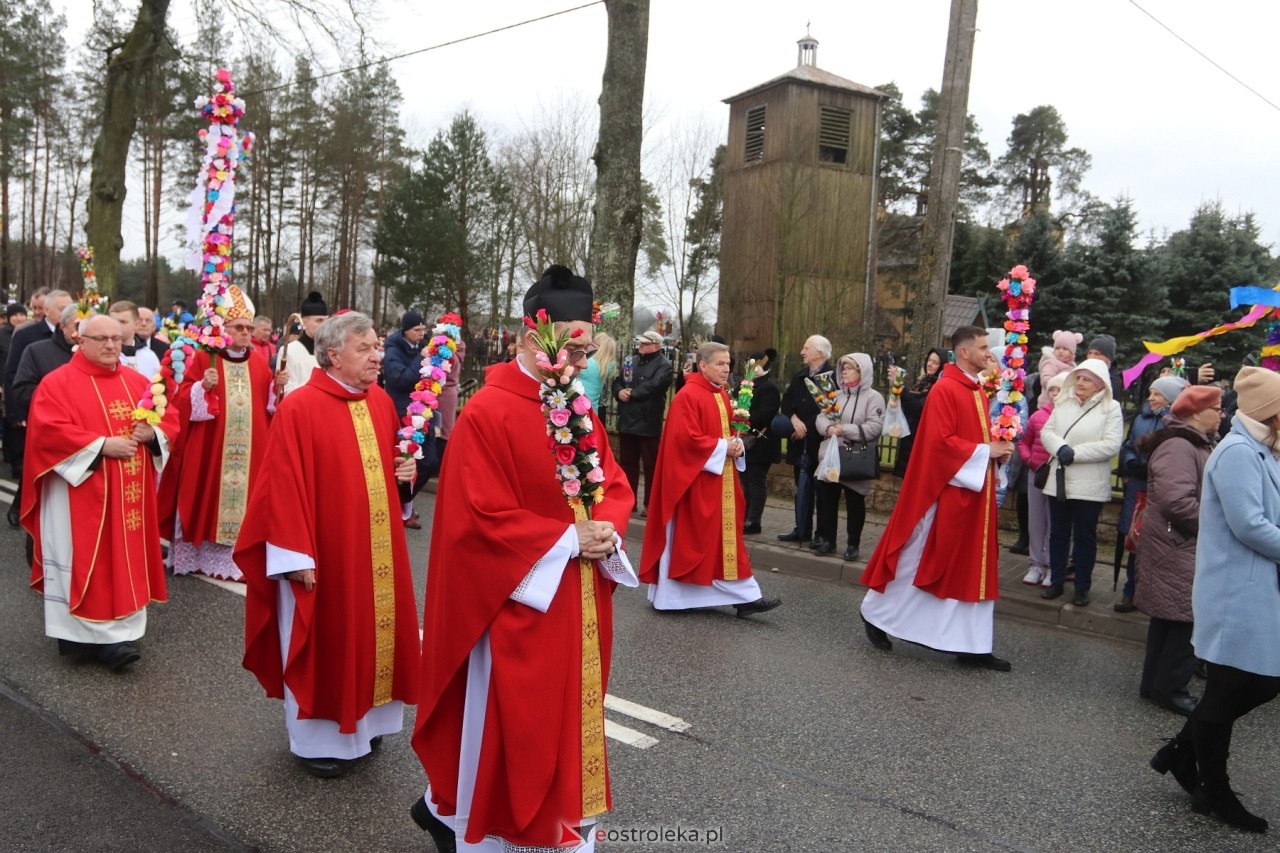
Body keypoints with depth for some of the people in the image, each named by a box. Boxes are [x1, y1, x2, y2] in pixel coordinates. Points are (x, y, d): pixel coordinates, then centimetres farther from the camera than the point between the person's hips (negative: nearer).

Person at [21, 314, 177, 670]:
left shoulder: (136, 382, 11)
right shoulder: (58, 383, -5)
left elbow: (169, 418, 11)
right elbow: (48, 431, -16)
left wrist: (152, 433, -11)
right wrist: (102, 445, -20)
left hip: (128, 494, 5)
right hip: (80, 494, -5)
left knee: (124, 558, 6)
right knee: (85, 562, -3)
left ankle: (116, 634, 14)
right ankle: (79, 634, 5)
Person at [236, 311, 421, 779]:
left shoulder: (381, 402, 5)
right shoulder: (299, 408, -15)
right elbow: (285, 487, -16)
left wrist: (403, 469, -3)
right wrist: (296, 555, -18)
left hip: (375, 549, 6)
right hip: (322, 551, -6)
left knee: (370, 630, 15)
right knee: (324, 638, 7)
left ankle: (360, 721, 34)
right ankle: (316, 738, 25)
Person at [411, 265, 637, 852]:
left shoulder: (581, 410, 7)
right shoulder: (488, 413, -17)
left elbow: (616, 484, 11)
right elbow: (481, 517, -21)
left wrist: (606, 528, -10)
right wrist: (568, 538, -19)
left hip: (578, 600, 8)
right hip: (519, 599, -8)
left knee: (564, 720, 18)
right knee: (507, 727, 6)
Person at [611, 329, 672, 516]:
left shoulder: (663, 366, -8)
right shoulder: (631, 361, 15)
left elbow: (652, 387, -22)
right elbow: (616, 382, 12)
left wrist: (631, 393, -12)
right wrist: (619, 392, -10)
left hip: (648, 423, -7)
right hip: (627, 421, 7)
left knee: (651, 465, 1)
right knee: (627, 462, 14)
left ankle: (650, 504, 8)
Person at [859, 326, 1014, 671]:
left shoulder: (978, 392, 13)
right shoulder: (945, 390, -14)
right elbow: (940, 442, -21)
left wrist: (997, 451, 1)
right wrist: (985, 451, -16)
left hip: (974, 494, 9)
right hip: (946, 492, -9)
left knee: (972, 568, 9)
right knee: (917, 559, 3)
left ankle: (971, 643, 14)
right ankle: (876, 613, 22)